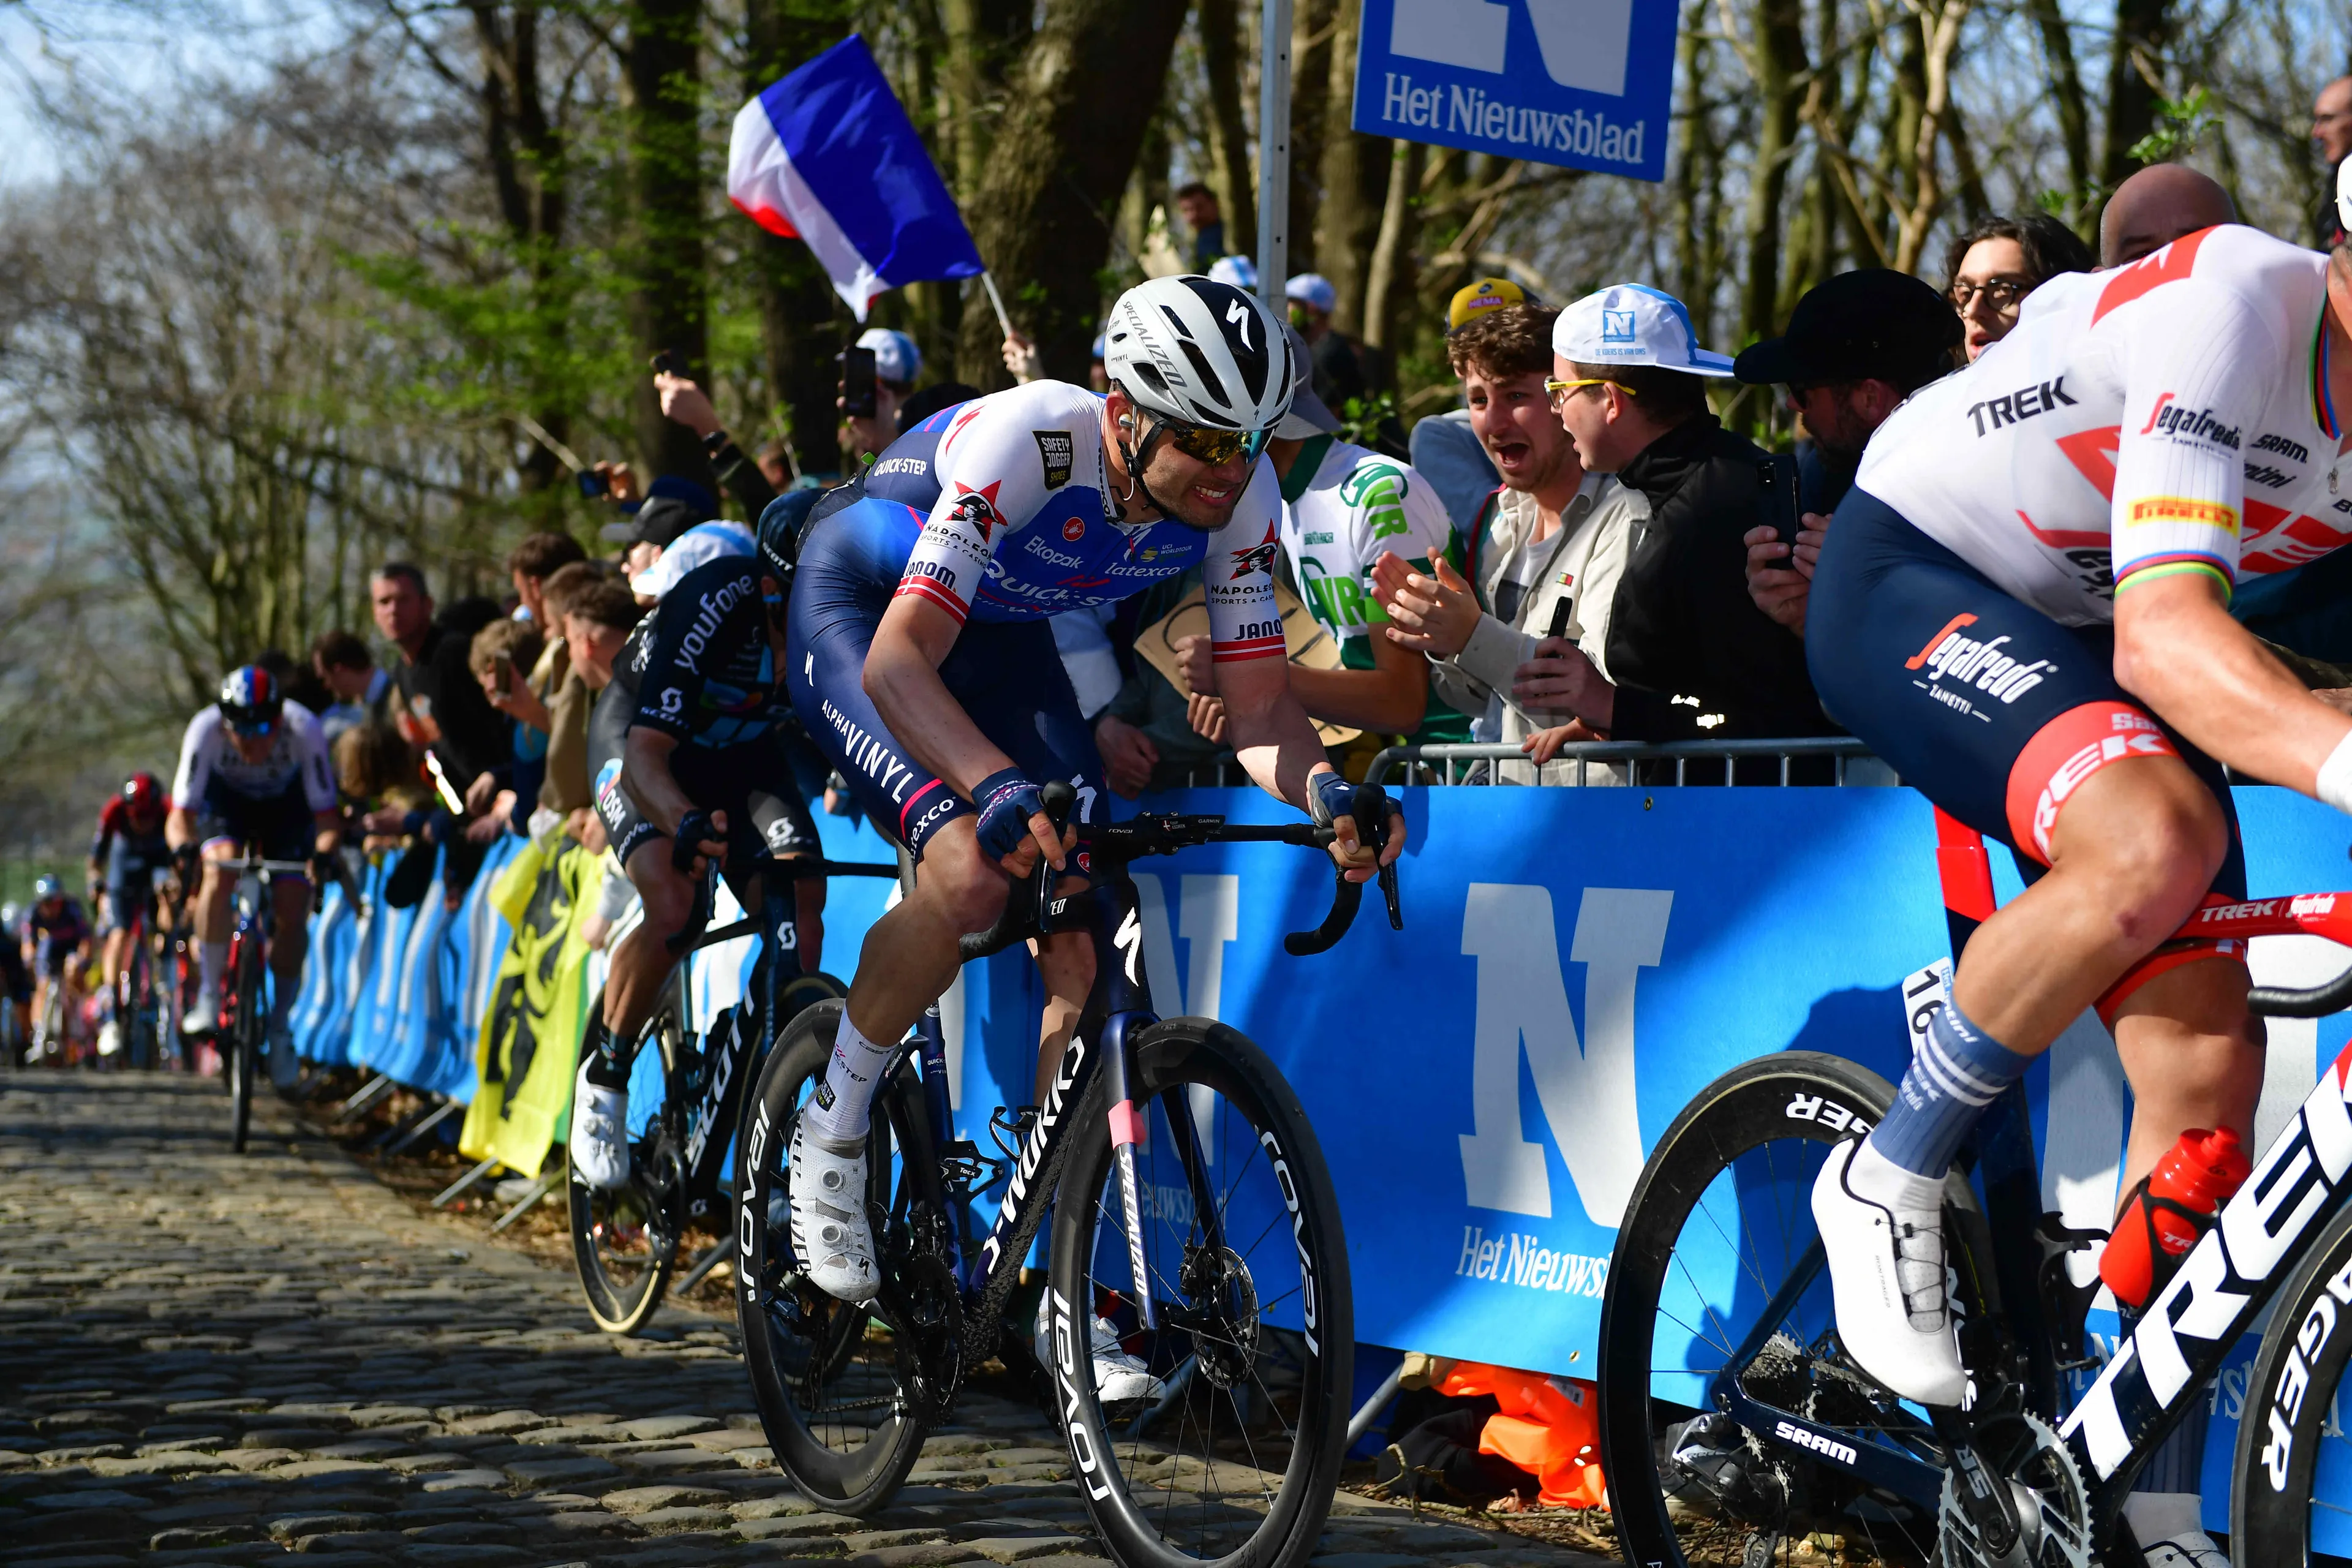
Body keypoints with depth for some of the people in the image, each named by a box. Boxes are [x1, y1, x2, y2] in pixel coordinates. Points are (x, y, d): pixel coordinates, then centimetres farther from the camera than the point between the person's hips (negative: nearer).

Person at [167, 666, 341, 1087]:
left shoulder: (304, 730, -36)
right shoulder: (206, 730, -35)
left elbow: (326, 812, -30)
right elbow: (181, 812, -33)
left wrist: (325, 849, -52)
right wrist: (183, 844, -56)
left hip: (286, 804, 0)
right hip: (226, 799, 0)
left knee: (293, 912, -13)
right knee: (220, 869, -31)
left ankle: (279, 1027, 7)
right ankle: (209, 996, -18)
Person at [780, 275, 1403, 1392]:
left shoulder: (1239, 495, -21)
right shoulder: (1030, 442, -37)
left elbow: (1260, 708, -16)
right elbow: (900, 662, -43)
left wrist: (1324, 792, -39)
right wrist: (1000, 785, -60)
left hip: (1002, 634, 6)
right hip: (861, 611, -6)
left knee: (1082, 942, -9)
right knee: (972, 871, -31)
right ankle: (832, 1131, -5)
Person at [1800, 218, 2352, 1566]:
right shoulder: (2241, 305, -31)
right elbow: (2164, 637, -40)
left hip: (2082, 631, 7)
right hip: (1909, 579, -7)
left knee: (2209, 1063, -5)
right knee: (2157, 840, -35)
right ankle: (1892, 1184, -13)